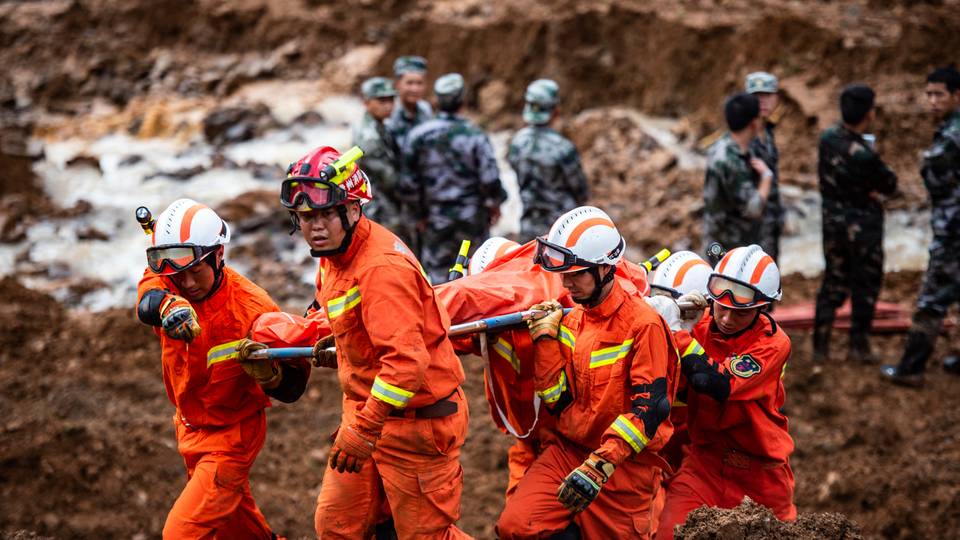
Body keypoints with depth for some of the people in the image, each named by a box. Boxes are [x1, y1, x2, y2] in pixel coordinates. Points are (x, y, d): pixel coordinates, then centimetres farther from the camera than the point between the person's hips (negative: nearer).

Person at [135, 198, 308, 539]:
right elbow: (147, 301, -41)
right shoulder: (165, 281, -15)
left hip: (231, 437, -6)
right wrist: (169, 305, -64)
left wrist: (268, 374, -43)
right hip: (189, 428, 6)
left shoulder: (252, 309, -26)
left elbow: (293, 386, -20)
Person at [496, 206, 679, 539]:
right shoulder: (571, 321, 9)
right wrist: (545, 336, -2)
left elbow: (649, 408, -20)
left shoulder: (642, 324, -13)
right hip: (568, 449, 5)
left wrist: (599, 466, -27)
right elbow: (558, 401, 4)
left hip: (625, 461, -5)